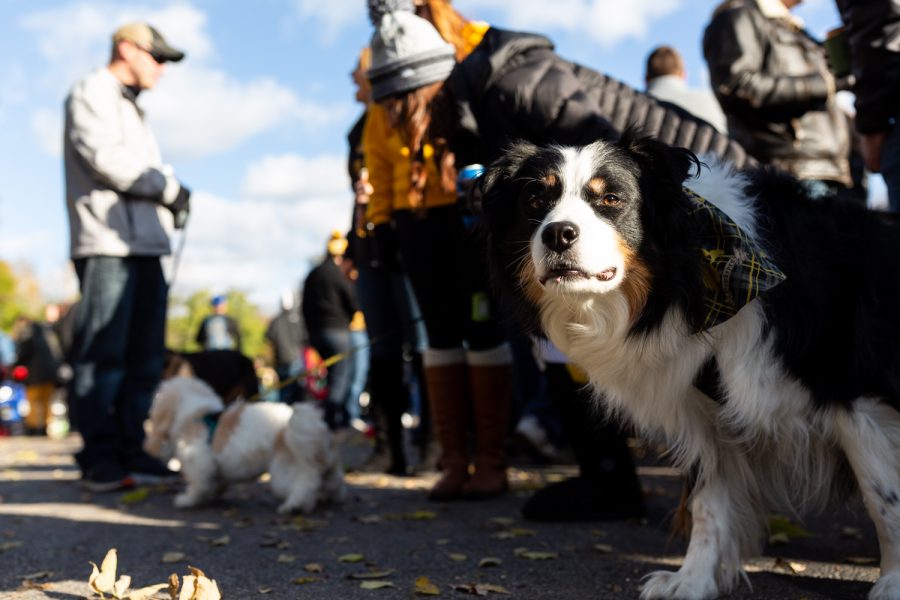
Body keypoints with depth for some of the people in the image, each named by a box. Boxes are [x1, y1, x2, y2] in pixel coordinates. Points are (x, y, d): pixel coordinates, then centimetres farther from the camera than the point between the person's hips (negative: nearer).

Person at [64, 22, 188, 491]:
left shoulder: (132, 109, 28)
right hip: (107, 244, -9)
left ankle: (129, 452, 9)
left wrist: (169, 197, 2)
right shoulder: (91, 93, 2)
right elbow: (105, 158, -12)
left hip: (145, 246, 9)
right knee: (103, 355, -9)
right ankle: (100, 461, -6)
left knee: (143, 357, 5)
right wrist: (168, 186, -4)